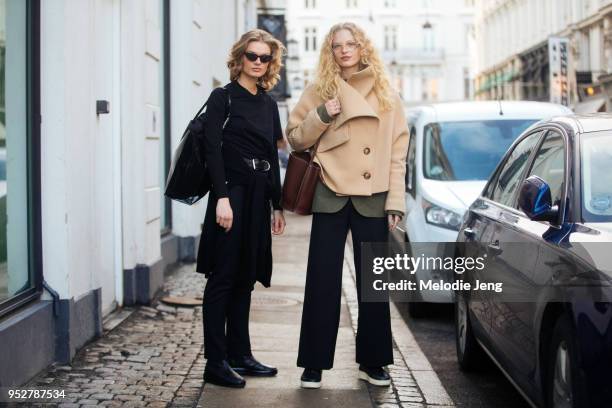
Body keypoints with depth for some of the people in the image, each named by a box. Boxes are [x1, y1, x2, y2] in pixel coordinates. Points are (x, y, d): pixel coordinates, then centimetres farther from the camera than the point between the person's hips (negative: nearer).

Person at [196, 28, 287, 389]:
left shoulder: (268, 103, 15)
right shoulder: (223, 97, -3)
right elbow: (213, 150, -11)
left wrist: (278, 205, 16)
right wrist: (222, 197, -20)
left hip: (259, 197, 7)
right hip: (232, 194, -7)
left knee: (245, 279, 11)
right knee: (222, 278, -5)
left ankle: (240, 355, 19)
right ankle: (216, 363, -2)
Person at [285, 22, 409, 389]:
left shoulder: (387, 96, 7)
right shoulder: (319, 92, 6)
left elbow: (397, 152, 5)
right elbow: (296, 138, 7)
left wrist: (396, 201, -2)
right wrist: (322, 116, -10)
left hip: (373, 199, 1)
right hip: (330, 196, -1)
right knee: (323, 282, 1)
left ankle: (373, 362, 19)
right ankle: (315, 364, 9)